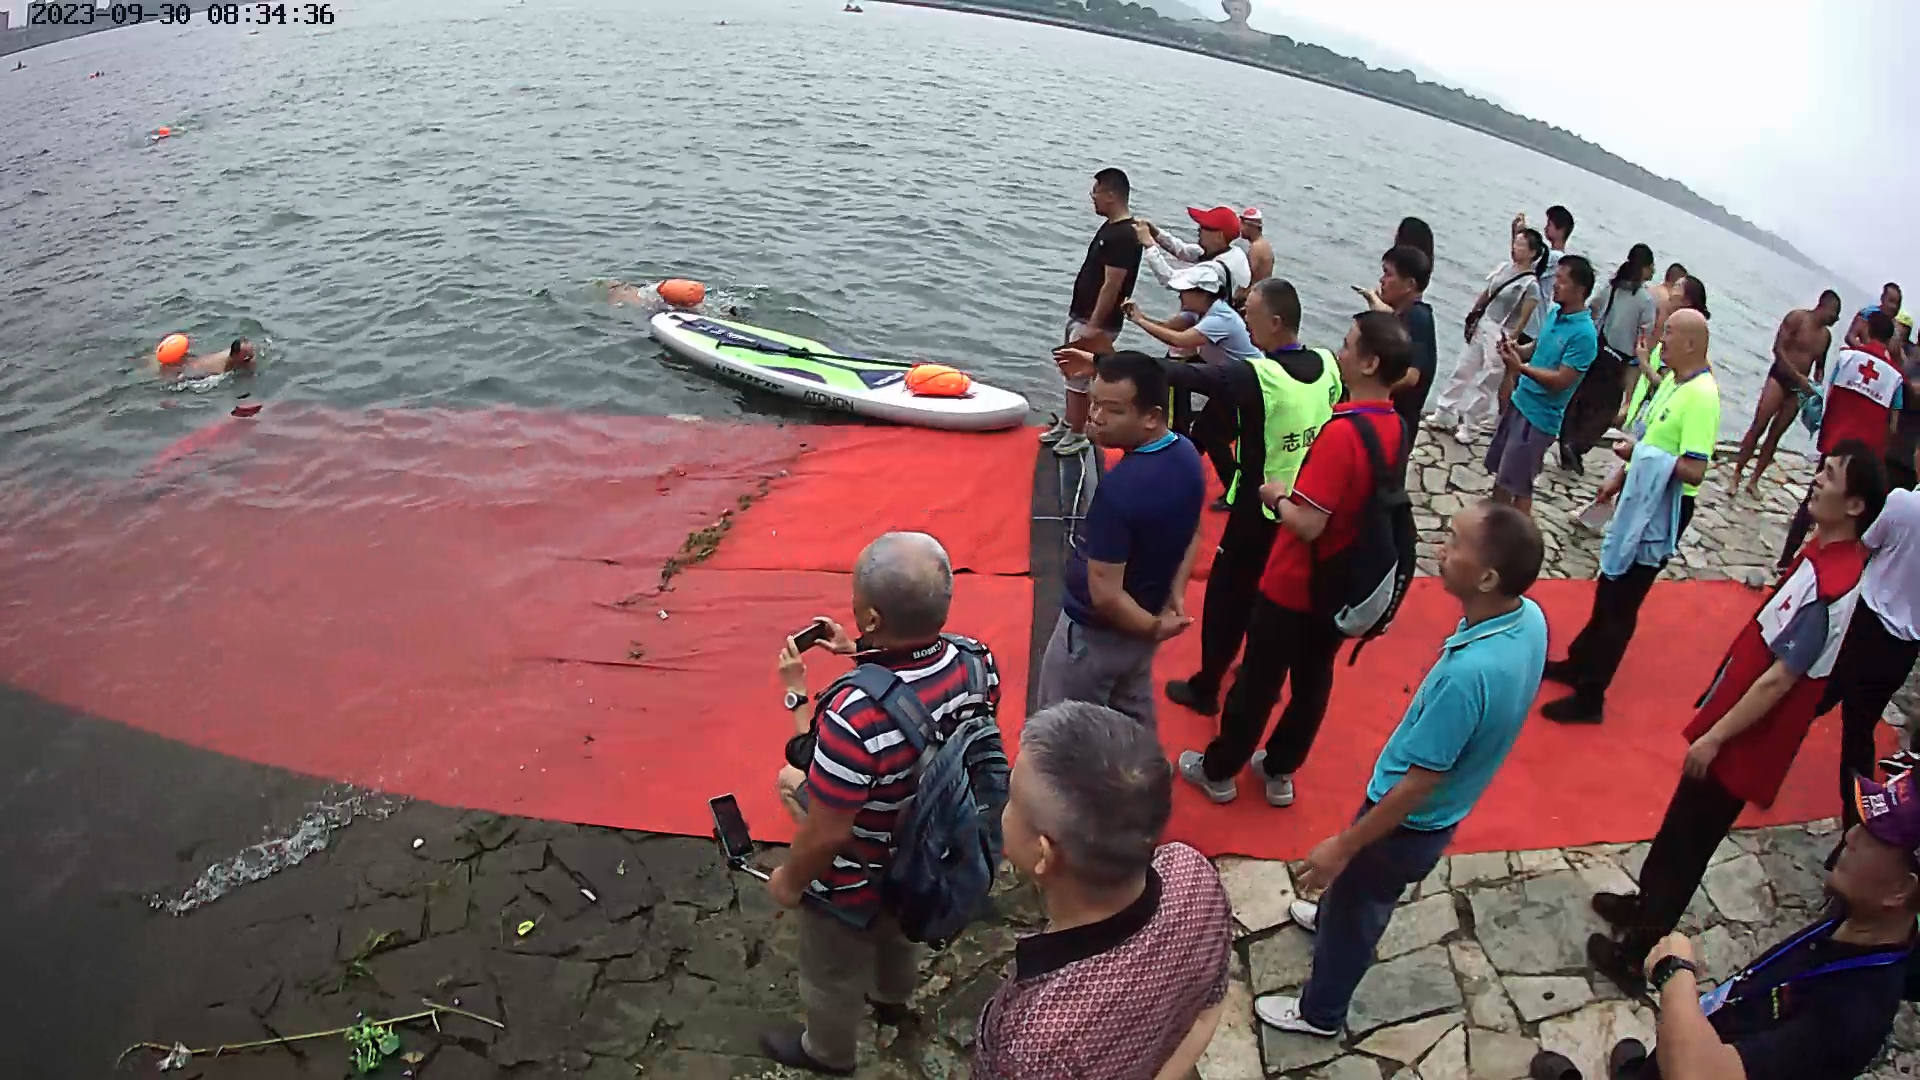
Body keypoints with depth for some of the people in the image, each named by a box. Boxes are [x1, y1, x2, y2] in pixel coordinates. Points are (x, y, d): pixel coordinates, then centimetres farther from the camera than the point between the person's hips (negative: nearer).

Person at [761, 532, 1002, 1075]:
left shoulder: (855, 716, -45)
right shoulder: (976, 661, -24)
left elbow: (825, 833, -30)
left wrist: (790, 879, -10)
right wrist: (860, 657, -4)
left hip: (856, 884, -6)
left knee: (834, 973, 28)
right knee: (900, 933, 38)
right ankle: (891, 999, 68)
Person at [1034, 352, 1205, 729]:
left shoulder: (1119, 487, -35)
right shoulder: (1187, 455, -7)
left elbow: (1105, 594, -30)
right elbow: (1192, 535, 8)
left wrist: (1153, 627, -15)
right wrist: (1174, 596, 1)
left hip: (1093, 633, -8)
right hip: (1145, 618, 8)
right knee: (1134, 722, 28)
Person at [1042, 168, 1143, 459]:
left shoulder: (1123, 236, -22)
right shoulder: (1111, 227, 10)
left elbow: (1112, 285, -24)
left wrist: (1094, 326, -24)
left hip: (1095, 321, -10)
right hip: (1080, 314, 10)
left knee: (1079, 376, -2)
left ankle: (1077, 434, 10)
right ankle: (1067, 423, 32)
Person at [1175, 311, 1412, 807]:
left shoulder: (1343, 432, -29)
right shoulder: (1395, 427, -2)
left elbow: (1306, 524, -30)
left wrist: (1278, 495, -11)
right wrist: (1297, 493, 7)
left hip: (1294, 585, -7)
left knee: (1258, 679, 10)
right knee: (1314, 677, 20)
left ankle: (1218, 770, 28)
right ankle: (1280, 771, 38)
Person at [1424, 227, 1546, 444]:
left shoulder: (1531, 284, -17)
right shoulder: (1504, 267, 2)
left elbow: (1523, 319, -16)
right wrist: (1471, 318, 14)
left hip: (1501, 337, -7)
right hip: (1482, 326, 7)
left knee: (1485, 383, 4)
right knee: (1462, 371, 11)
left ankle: (1468, 425, 15)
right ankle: (1443, 415, 21)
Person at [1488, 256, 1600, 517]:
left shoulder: (1584, 334, -22)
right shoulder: (1556, 313, 4)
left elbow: (1561, 381, -23)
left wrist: (1521, 367, -28)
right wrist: (1516, 348, -3)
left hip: (1540, 415, -9)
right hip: (1519, 400, 9)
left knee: (1519, 485, -1)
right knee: (1500, 471, 19)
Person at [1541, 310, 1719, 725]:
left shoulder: (1701, 395, -24)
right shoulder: (1673, 380, 6)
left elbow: (1695, 471, -30)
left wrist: (1638, 453, -24)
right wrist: (1620, 477, 16)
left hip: (1663, 511, -10)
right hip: (1641, 499, 10)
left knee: (1620, 604, -1)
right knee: (1608, 588, 21)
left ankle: (1590, 697, 9)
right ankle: (1578, 663, 38)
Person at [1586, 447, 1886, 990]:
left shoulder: (1835, 588, -28)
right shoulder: (1822, 550, 0)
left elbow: (1778, 680, -25)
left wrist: (1715, 737, -17)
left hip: (1743, 741, -8)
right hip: (1733, 712, 8)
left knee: (1686, 839, 5)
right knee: (1680, 826, 23)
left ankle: (1637, 951, 20)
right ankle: (1647, 904, 43)